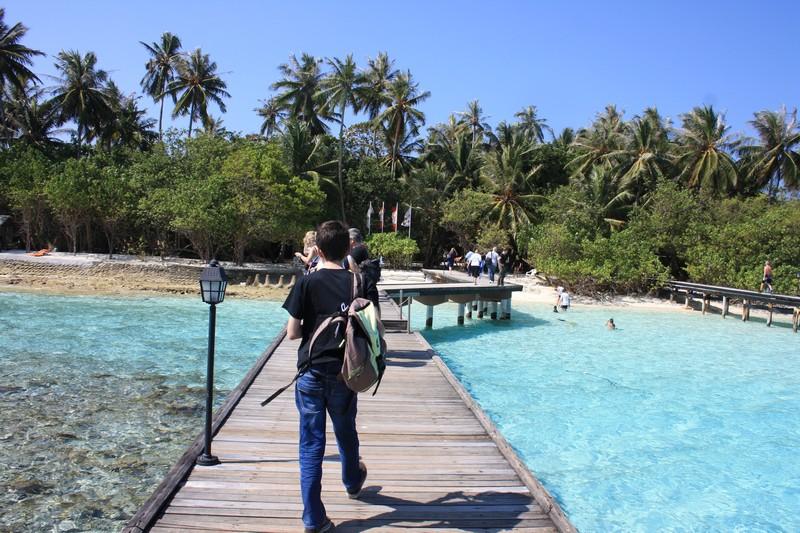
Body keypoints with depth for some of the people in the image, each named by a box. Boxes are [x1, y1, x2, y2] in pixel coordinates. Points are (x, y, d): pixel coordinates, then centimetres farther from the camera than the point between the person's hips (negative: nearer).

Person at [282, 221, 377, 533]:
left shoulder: (307, 284, -8)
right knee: (345, 432, 24)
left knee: (311, 443, 7)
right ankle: (352, 483, 50)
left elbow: (292, 332, -7)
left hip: (311, 372, -2)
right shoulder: (362, 283, -5)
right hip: (344, 372, 2)